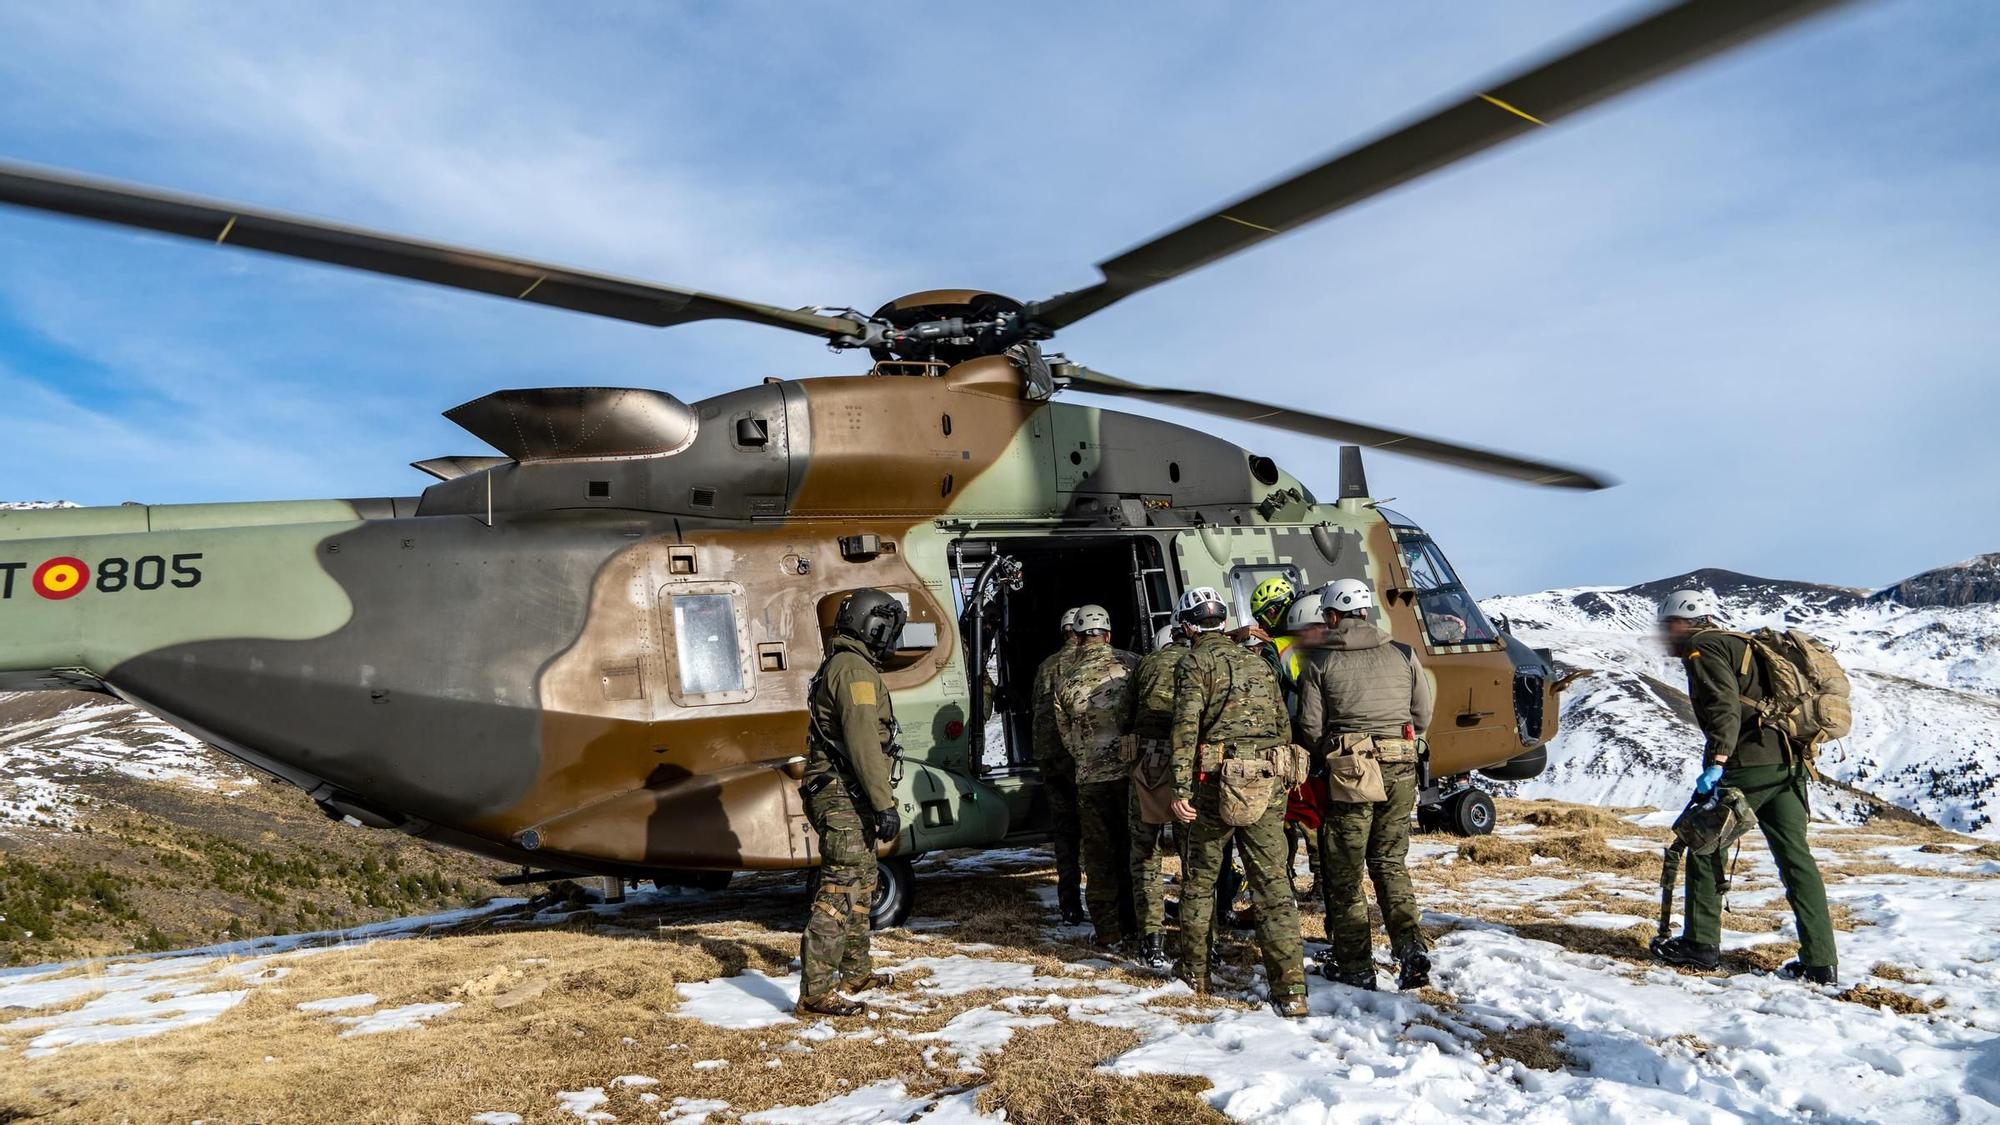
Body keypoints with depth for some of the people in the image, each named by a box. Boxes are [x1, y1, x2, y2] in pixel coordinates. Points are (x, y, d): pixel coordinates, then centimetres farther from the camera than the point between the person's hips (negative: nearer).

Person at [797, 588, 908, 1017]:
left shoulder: (837, 665, 19)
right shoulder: (856, 669, -15)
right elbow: (863, 742, -23)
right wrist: (885, 803, -24)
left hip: (839, 799, 11)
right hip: (846, 799, -11)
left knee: (862, 883, 20)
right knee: (841, 892, -11)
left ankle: (855, 972, 32)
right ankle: (815, 992, -10)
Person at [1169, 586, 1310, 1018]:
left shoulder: (1195, 663, -3)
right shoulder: (1258, 662, 15)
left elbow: (1186, 727, -13)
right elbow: (1283, 725, 16)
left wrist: (1180, 789, -14)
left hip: (1217, 781, -4)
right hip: (1267, 785, 4)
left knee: (1200, 878, 13)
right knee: (1272, 884, 3)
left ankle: (1194, 971, 25)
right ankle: (1291, 988, -2)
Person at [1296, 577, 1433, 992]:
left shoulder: (1320, 662, -3)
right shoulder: (1403, 655, 5)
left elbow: (1311, 729, -4)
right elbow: (1423, 717, 10)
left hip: (1348, 771, -3)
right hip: (1400, 770, 4)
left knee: (1344, 871, 8)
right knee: (1391, 863, 17)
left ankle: (1354, 966, 12)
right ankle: (1411, 946, 2)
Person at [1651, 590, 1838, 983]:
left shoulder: (1703, 648, -2)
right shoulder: (1738, 644, 27)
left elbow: (1723, 704, -18)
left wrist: (1716, 760, -25)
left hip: (1746, 765, -9)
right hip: (1786, 763, 9)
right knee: (1796, 858, 7)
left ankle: (1701, 944, 7)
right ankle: (1820, 961, 6)